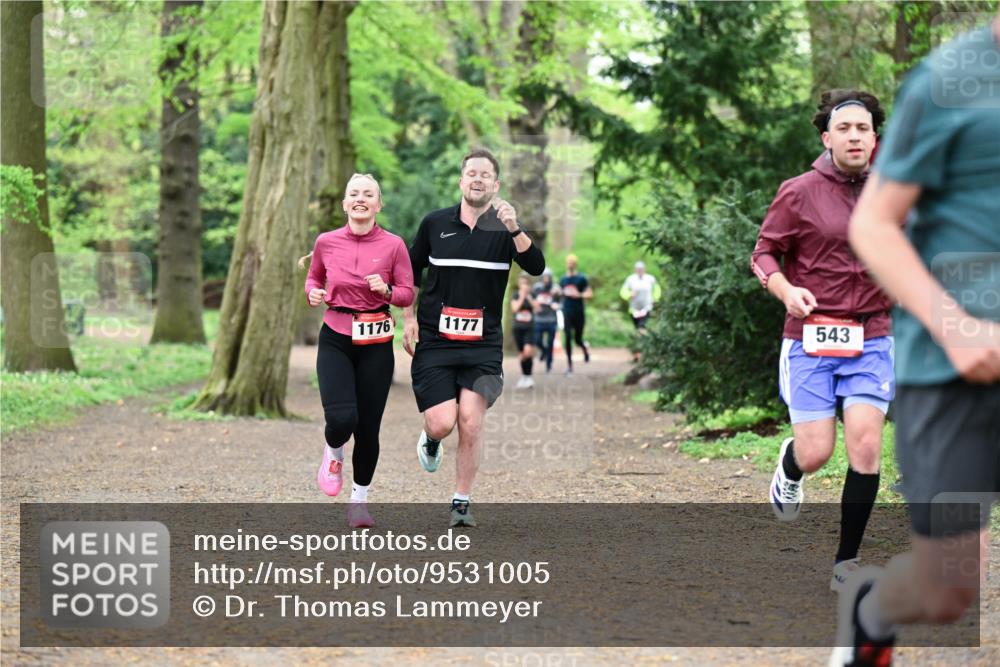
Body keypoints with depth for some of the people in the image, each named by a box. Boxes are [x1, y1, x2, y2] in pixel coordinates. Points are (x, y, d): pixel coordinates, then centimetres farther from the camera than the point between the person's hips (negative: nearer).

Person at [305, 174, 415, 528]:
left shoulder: (393, 245, -3)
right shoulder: (326, 242, 0)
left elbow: (408, 295, 2)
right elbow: (314, 276, 17)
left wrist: (386, 290, -18)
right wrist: (313, 292, -4)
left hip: (376, 343, 0)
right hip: (335, 339, 0)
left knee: (368, 427, 1)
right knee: (342, 418, -20)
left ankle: (359, 499, 22)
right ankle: (333, 453, 17)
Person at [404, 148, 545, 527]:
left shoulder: (505, 230, 0)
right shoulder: (435, 223, 4)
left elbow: (536, 267, -17)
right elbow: (410, 271, 16)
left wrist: (515, 229, -32)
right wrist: (408, 318, 8)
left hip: (483, 344, 0)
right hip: (434, 341, 0)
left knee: (471, 423, -8)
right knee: (442, 423, -9)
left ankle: (461, 504, 7)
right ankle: (430, 441, 29)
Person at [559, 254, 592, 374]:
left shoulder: (581, 278, -3)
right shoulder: (562, 280, 10)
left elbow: (589, 293, -6)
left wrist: (579, 294, -20)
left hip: (579, 314, -3)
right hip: (567, 313, 3)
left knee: (578, 339, 2)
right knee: (568, 339, -6)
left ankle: (585, 347, 39)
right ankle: (569, 365, -1)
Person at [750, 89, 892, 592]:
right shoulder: (799, 193, -4)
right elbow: (763, 254, 2)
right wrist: (786, 290, -17)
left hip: (871, 341, 2)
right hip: (810, 340, -2)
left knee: (866, 446, -10)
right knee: (815, 454, -5)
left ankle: (846, 564, 3)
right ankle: (789, 467, 37)